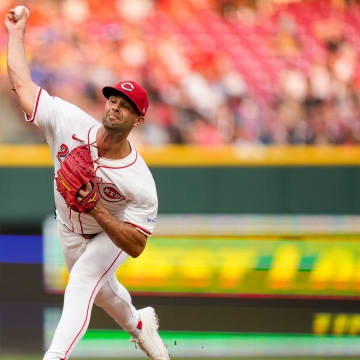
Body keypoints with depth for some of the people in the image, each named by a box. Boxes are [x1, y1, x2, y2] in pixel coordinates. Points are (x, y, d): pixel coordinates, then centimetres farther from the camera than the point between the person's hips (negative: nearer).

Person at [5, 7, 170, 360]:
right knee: (101, 287, 26)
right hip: (70, 231, 5)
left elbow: (136, 246, -33)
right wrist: (16, 32, -20)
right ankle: (138, 324, 58)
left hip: (113, 233, -5)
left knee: (82, 282, -29)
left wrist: (98, 211, -46)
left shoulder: (139, 182, -37)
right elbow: (21, 83, -23)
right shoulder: (71, 123, -30)